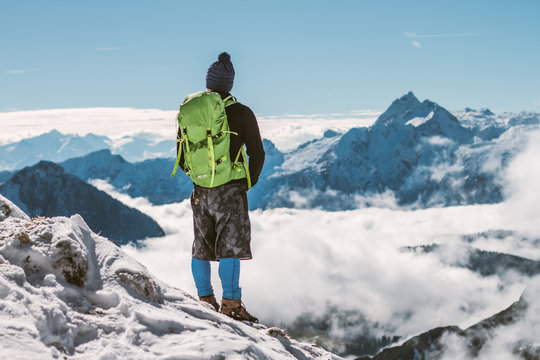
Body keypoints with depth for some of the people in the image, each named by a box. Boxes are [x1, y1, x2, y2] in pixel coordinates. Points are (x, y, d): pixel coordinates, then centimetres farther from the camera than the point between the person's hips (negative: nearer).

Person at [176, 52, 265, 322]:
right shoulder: (242, 113, -7)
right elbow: (257, 154, -3)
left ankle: (205, 299, 21)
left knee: (201, 246, 14)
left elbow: (181, 156, 11)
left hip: (200, 191, 5)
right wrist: (249, 180, 13)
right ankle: (231, 302, -4)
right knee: (231, 246, -2)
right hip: (230, 190, -4)